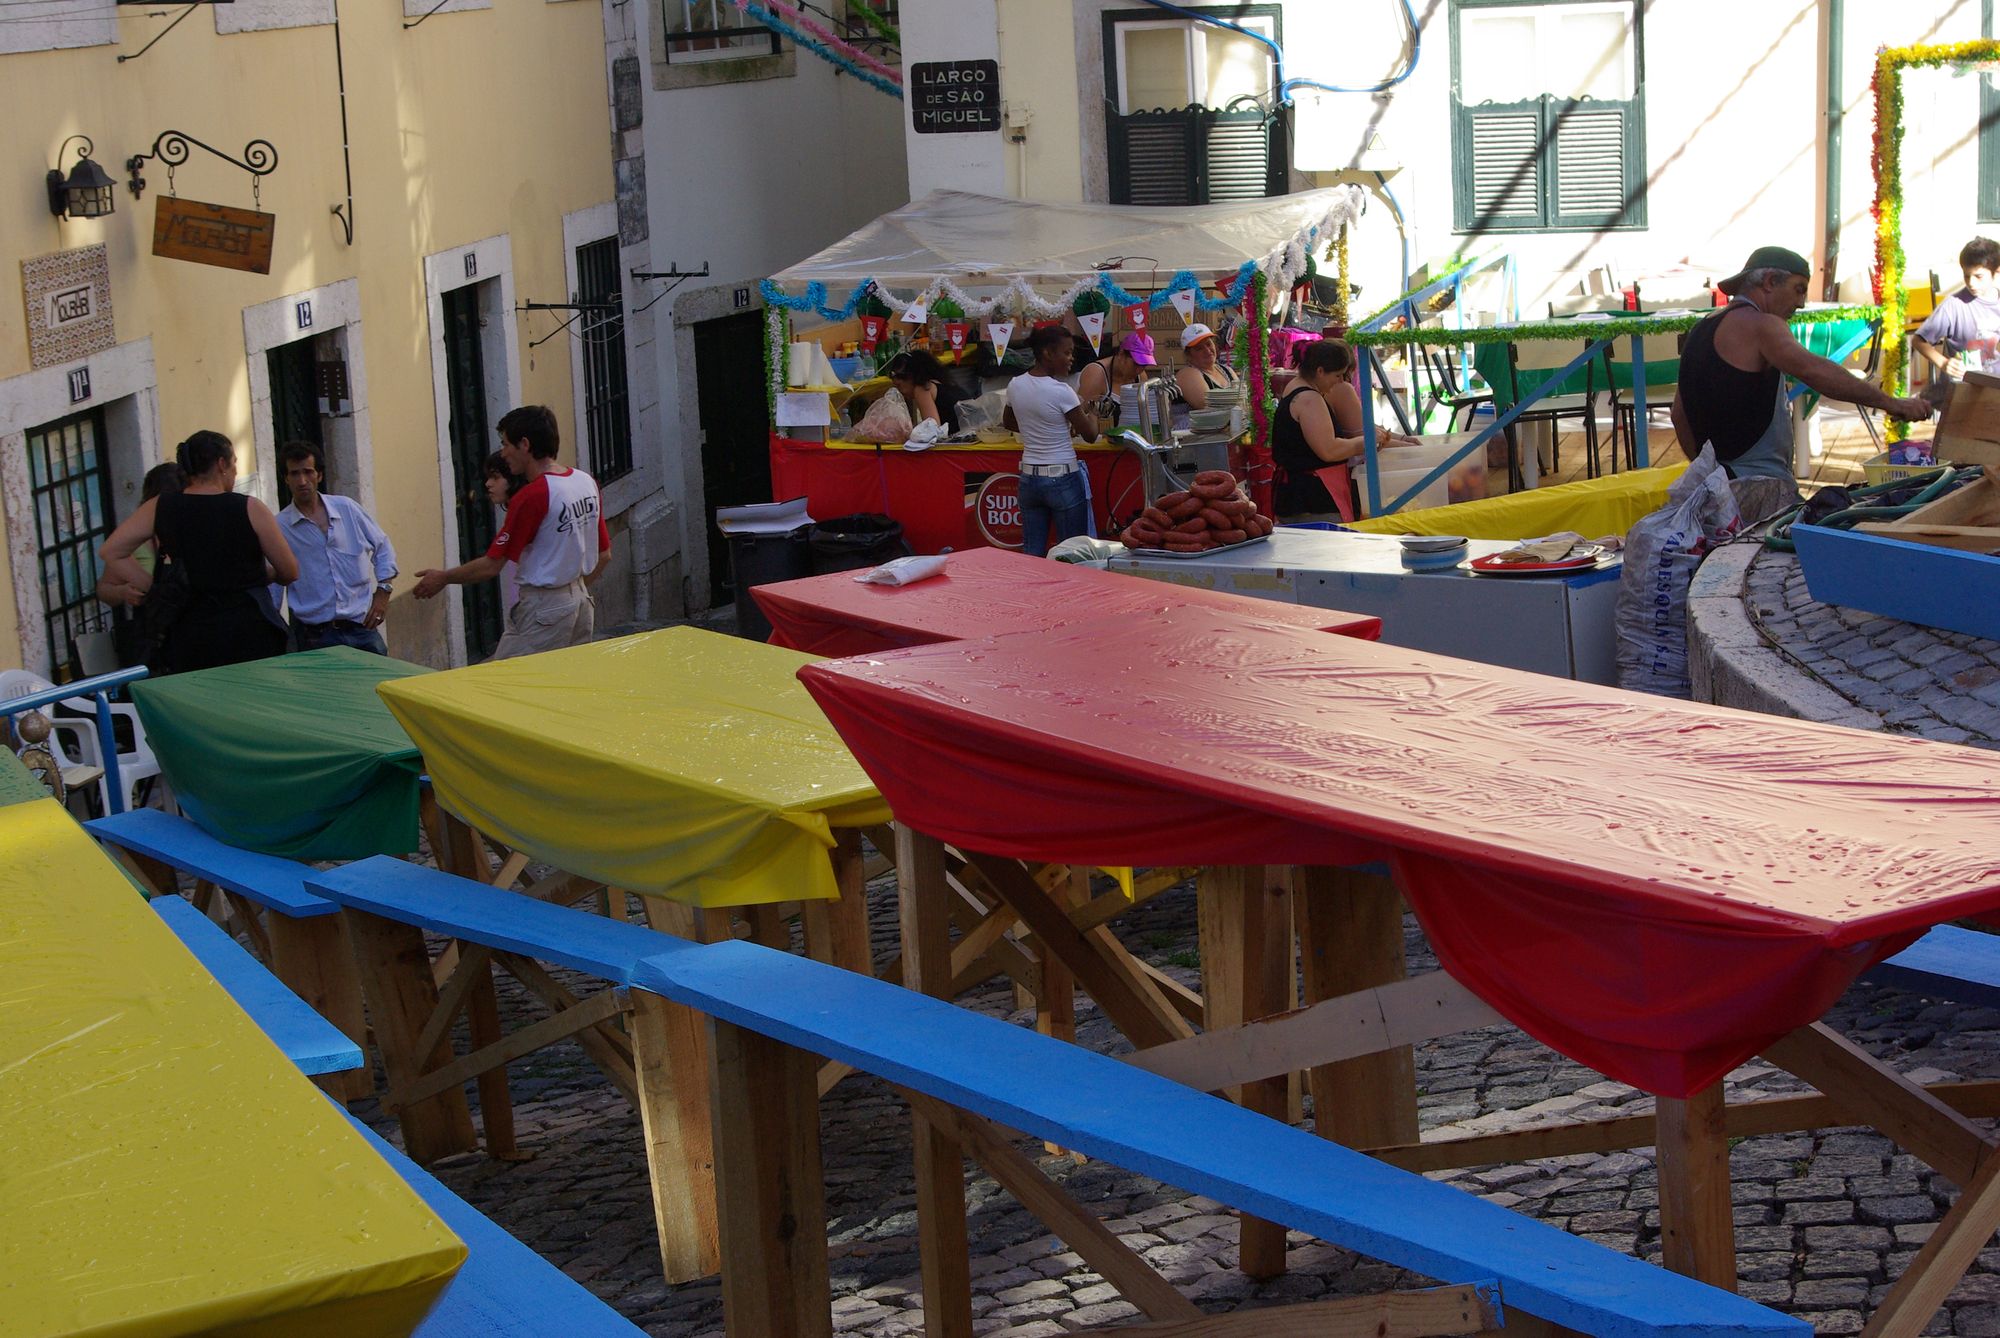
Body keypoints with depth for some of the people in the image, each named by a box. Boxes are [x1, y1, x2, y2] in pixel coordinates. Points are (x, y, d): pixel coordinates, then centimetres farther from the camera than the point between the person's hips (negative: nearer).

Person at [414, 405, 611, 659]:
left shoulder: (532, 497, -19)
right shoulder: (587, 483, 4)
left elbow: (492, 565, -14)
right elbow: (604, 555, 13)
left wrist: (443, 578, 0)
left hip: (544, 608, -8)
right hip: (582, 604, 8)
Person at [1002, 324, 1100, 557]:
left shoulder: (1015, 386, 1)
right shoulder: (1060, 391, -17)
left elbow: (1009, 423, 21)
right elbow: (1090, 435, -8)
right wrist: (1091, 414, 12)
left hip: (1029, 478, 6)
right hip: (1063, 479, -6)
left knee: (1032, 555, 9)